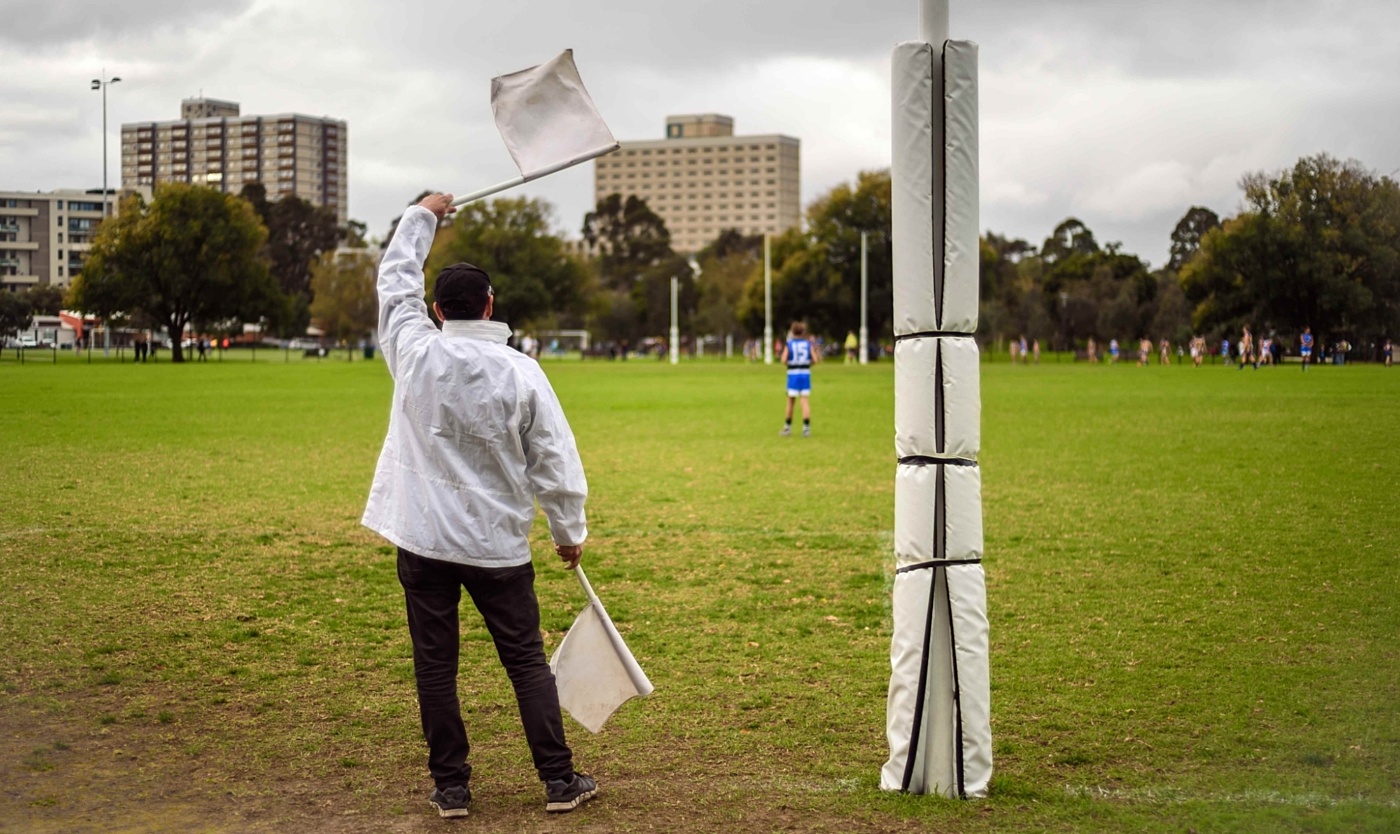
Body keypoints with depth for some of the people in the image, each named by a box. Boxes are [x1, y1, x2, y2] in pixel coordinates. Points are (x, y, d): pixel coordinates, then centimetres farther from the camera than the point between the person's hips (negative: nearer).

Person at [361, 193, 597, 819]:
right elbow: (555, 461, -3)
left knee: (435, 667, 8)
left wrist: (422, 216, 27)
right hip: (498, 544, 0)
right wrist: (569, 531, 10)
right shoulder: (520, 371, -7)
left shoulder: (415, 352, -6)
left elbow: (395, 278, 13)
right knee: (527, 662, 8)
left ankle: (451, 786, 12)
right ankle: (559, 780, 10)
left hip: (422, 539, 1)